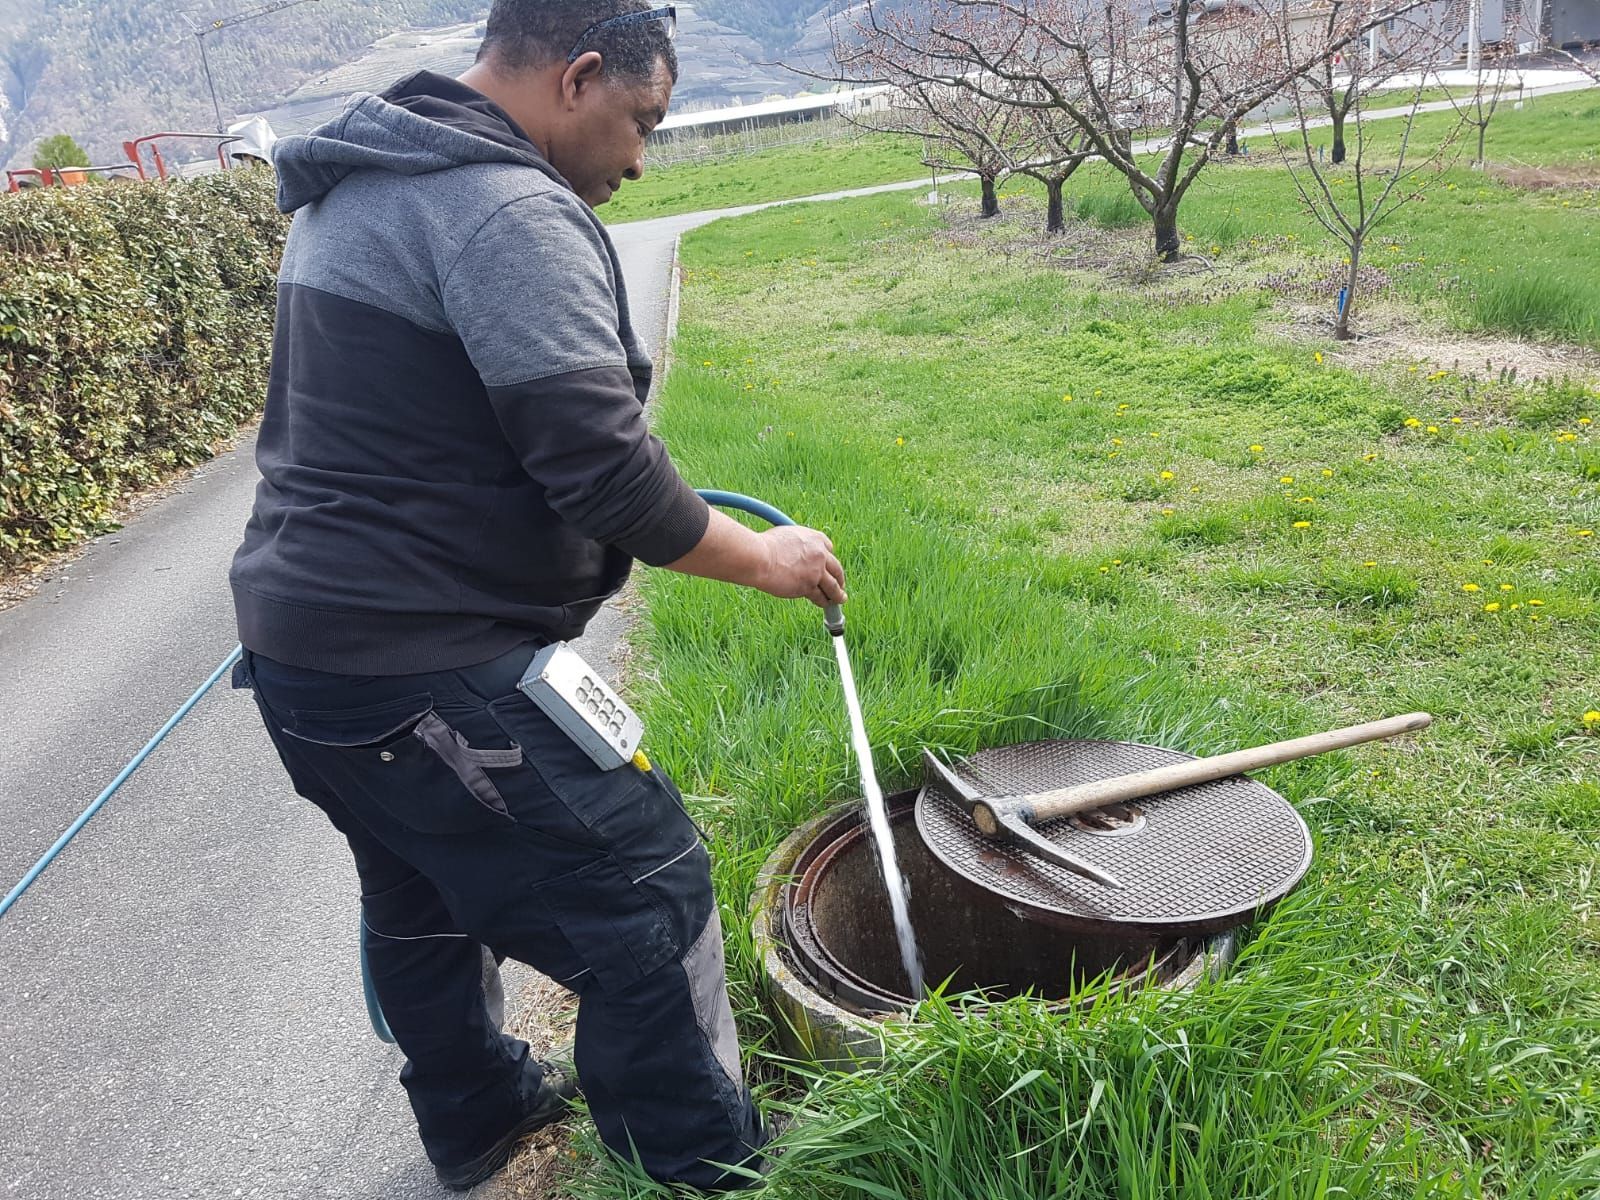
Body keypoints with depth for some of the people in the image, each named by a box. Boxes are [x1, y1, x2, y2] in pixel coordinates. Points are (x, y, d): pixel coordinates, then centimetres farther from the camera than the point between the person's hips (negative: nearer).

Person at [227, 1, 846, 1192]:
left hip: (298, 637, 11)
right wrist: (765, 559, -10)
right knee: (644, 896, 2)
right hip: (427, 677, -11)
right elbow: (604, 470, -24)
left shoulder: (355, 187, 13)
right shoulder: (507, 208, -19)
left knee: (419, 901, 25)